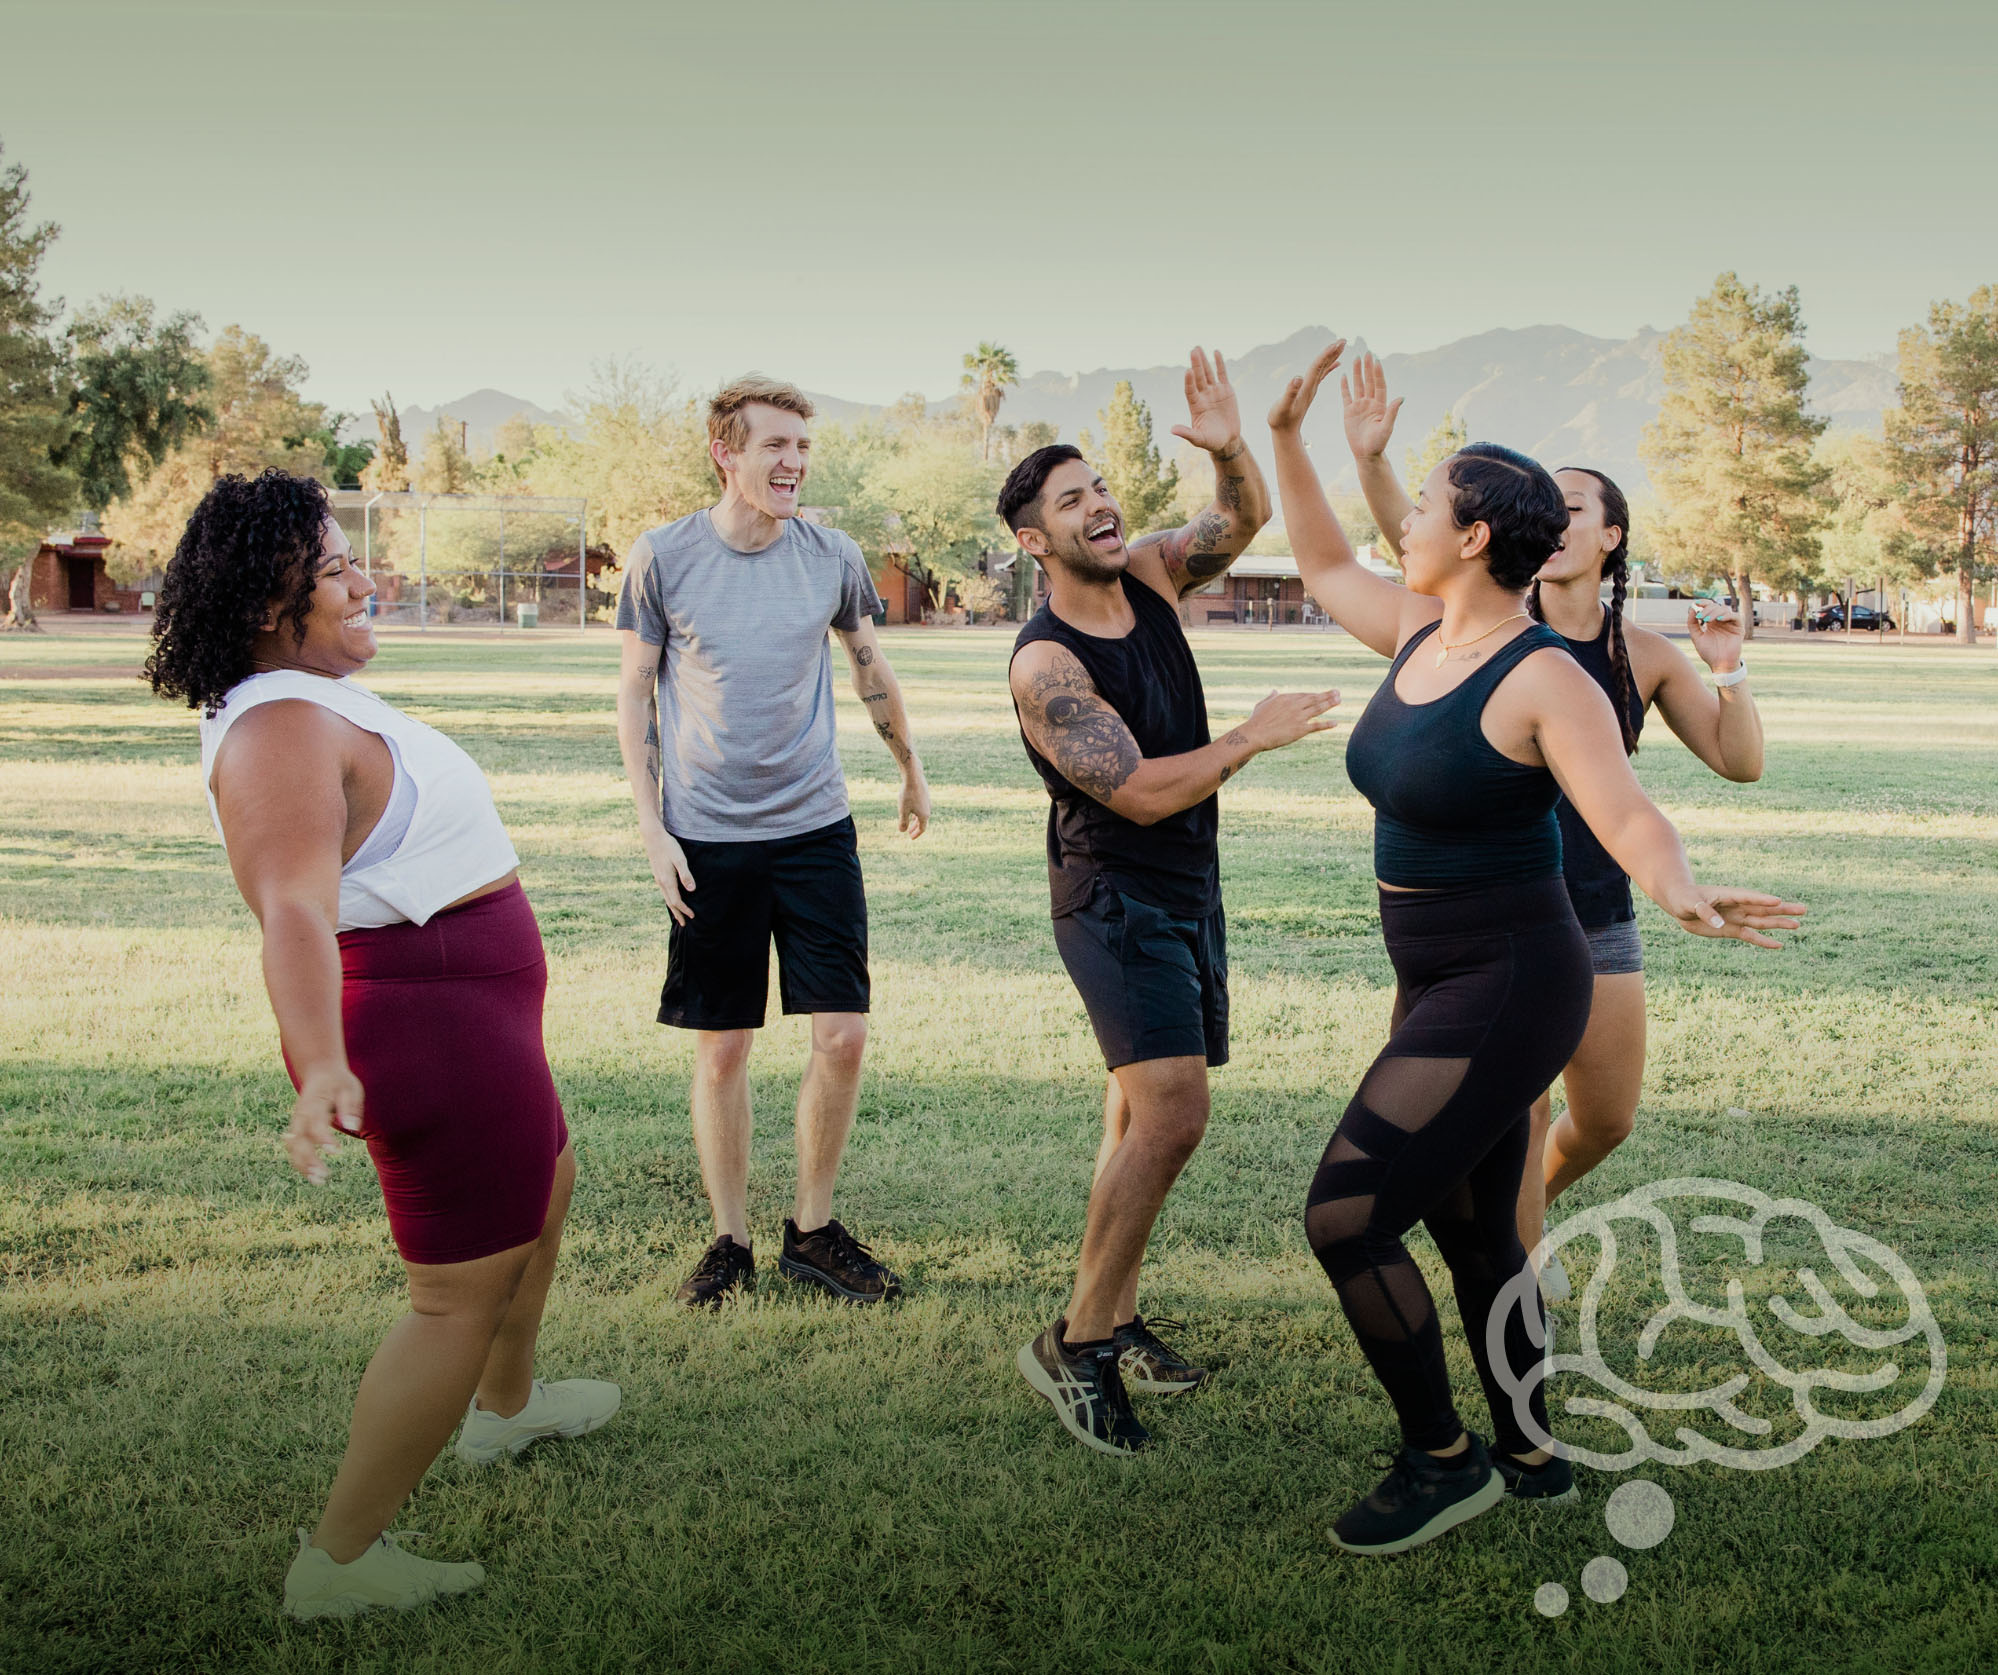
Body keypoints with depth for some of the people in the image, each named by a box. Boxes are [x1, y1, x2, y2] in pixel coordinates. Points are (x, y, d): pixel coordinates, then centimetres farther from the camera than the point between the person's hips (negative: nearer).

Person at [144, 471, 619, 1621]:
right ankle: (341, 1563, 6)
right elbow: (293, 909, -39)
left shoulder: (322, 699, 10)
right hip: (433, 1023, -11)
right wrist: (322, 1068, -52)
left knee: (545, 1186, 30)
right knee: (464, 1295, -3)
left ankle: (504, 1407, 51)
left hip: (474, 1010, 11)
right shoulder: (282, 727, -24)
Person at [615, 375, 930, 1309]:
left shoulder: (832, 558, 1)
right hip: (706, 839, -2)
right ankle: (730, 1242, 19)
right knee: (722, 1049, 4)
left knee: (843, 1035, -2)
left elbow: (870, 670, 17)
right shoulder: (662, 558, -5)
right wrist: (652, 827, -3)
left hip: (815, 827, 2)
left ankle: (812, 1231, 16)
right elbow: (635, 694, 2)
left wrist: (912, 771, 27)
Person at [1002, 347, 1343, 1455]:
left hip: (1187, 889, 8)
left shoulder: (1146, 575, 2)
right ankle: (1075, 1342, -10)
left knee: (1142, 1113, 12)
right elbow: (1141, 791, -24)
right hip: (1114, 899, -8)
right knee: (1173, 1115, -19)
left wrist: (1228, 449, -10)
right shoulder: (1046, 663, -19)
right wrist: (1254, 737, -19)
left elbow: (1247, 519, 11)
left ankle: (1116, 1320, 23)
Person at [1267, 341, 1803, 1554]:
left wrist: (1683, 891, -50)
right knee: (1472, 1228, 20)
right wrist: (1287, 438, 16)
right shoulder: (1421, 633, 4)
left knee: (1346, 1216, -12)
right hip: (1441, 983, 9)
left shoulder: (1544, 678, -20)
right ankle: (1531, 1457, 37)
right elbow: (1325, 566, 21)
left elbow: (1629, 816, -29)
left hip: (1509, 987, -9)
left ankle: (1442, 1458, 7)